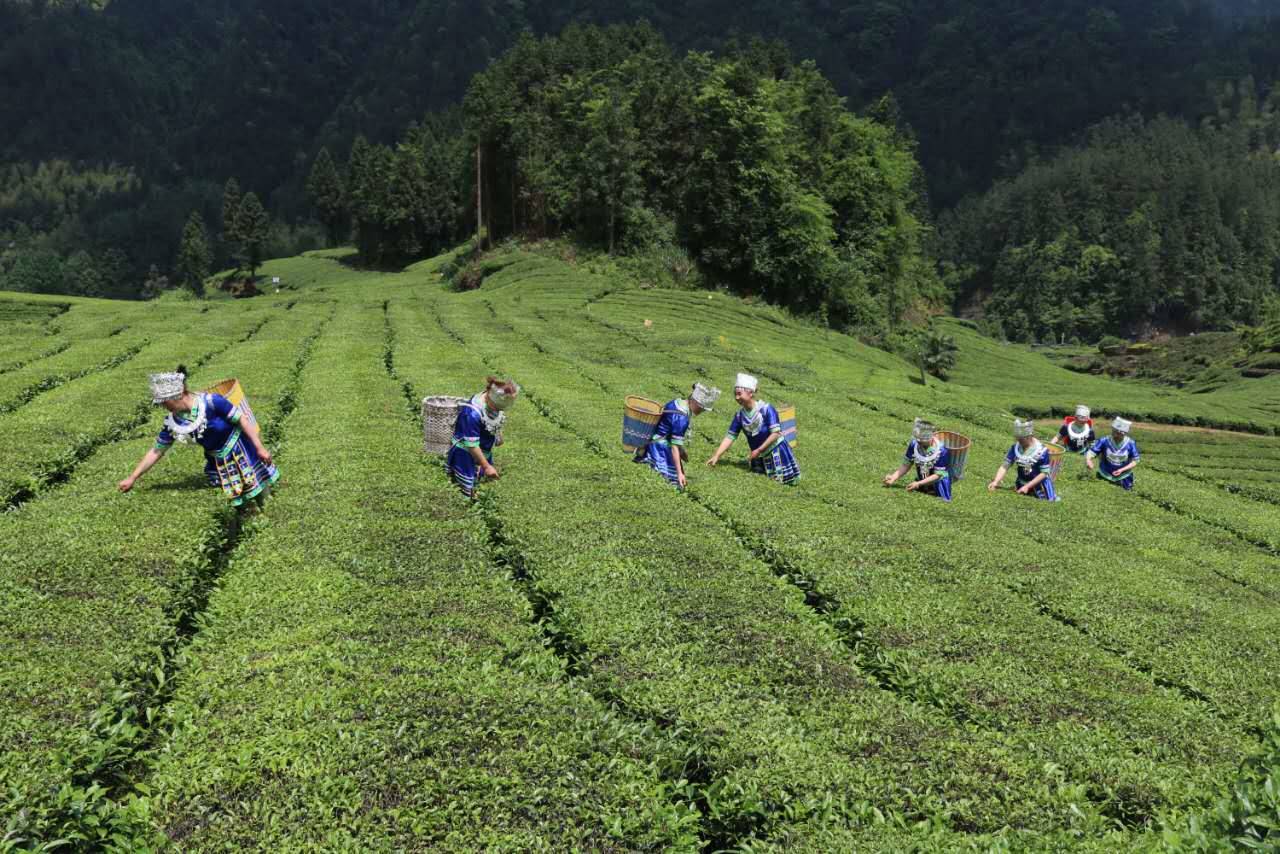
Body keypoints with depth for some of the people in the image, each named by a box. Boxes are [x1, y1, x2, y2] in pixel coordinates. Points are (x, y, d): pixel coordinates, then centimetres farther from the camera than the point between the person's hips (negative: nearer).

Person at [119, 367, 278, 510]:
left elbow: (242, 418, -21)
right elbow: (157, 451, -1)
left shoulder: (211, 401, -28)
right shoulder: (172, 422, -12)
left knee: (262, 495, 2)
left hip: (240, 450, -5)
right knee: (238, 502, 10)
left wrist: (260, 448, -21)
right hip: (217, 461, 5)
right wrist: (133, 478, 0)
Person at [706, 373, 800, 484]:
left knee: (790, 480, -7)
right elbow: (730, 437, -4)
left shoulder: (766, 409, -20)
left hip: (776, 450, -4)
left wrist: (758, 450, -21)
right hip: (760, 456, 5)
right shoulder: (740, 415, -5)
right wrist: (716, 456, -13)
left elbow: (776, 433, -20)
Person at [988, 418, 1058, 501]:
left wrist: (1027, 486, -25)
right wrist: (996, 481, -27)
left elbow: (1044, 473, -19)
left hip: (1039, 484, -4)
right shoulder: (1015, 448, -10)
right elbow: (1005, 466, -12)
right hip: (1022, 484, 4)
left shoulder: (1041, 450, -23)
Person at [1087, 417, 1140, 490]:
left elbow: (1135, 461, -11)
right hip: (1105, 475, 0)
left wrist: (1122, 470, -23)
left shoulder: (1130, 443, -19)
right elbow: (1091, 452, -23)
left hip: (1124, 476, 0)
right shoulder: (1104, 441, -21)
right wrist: (1088, 460, -46)